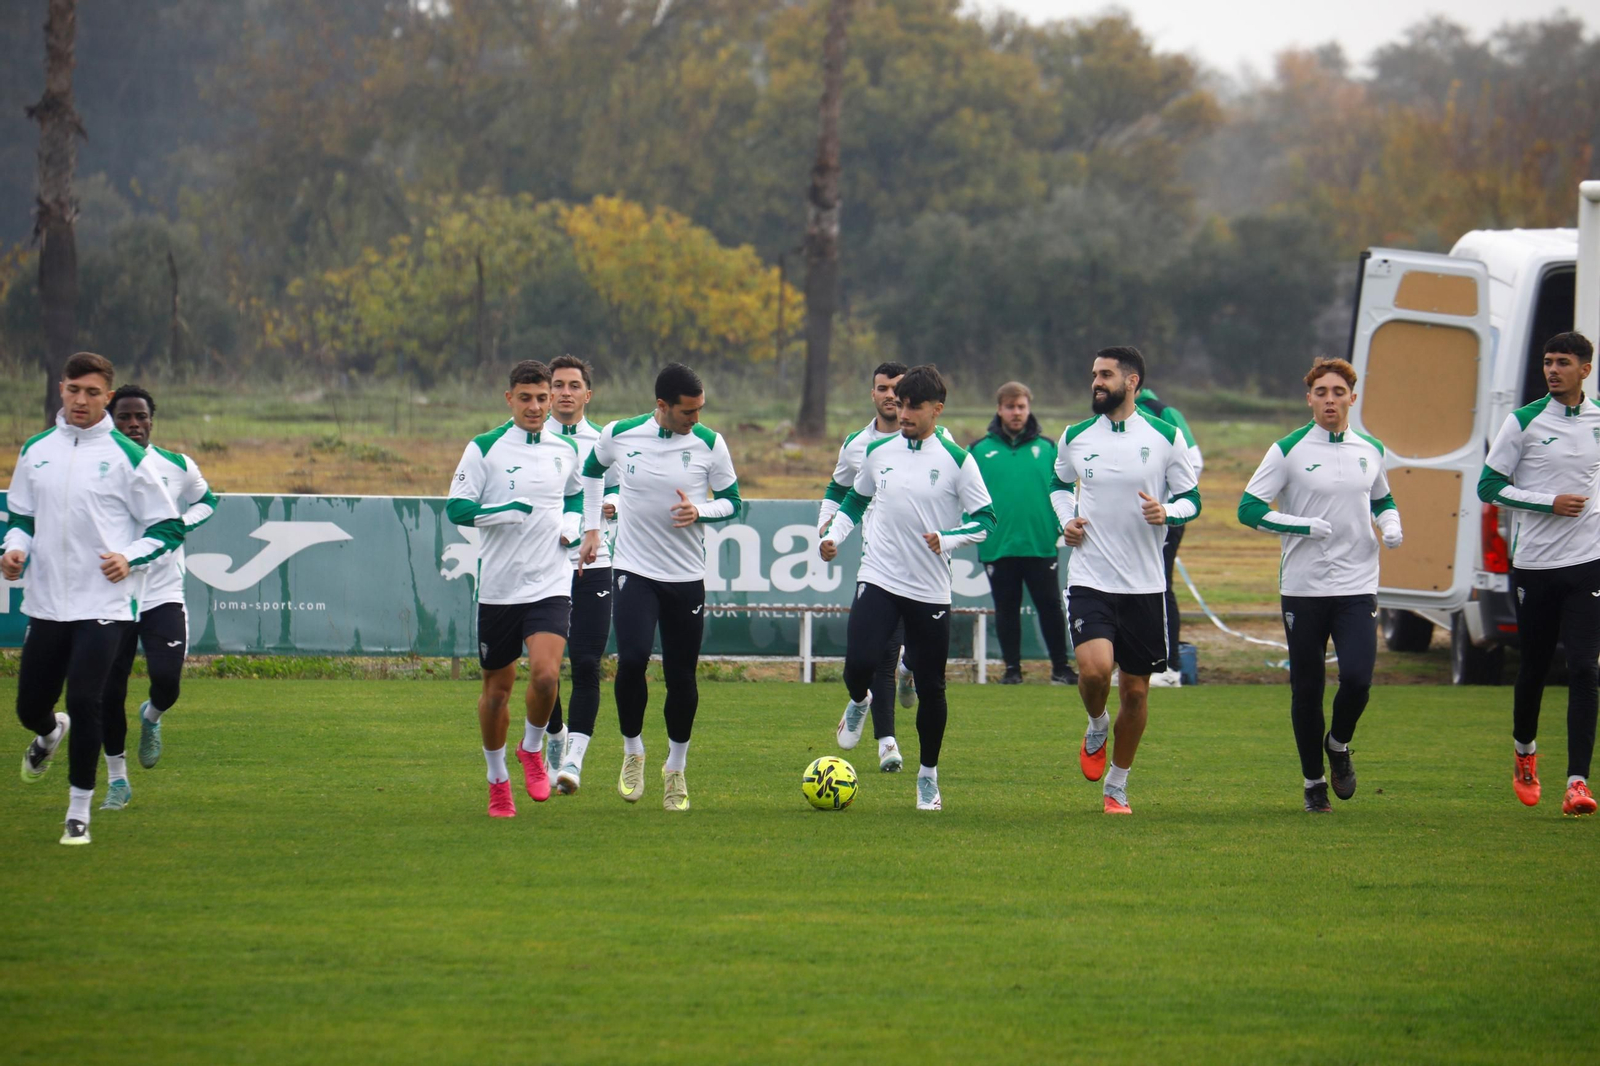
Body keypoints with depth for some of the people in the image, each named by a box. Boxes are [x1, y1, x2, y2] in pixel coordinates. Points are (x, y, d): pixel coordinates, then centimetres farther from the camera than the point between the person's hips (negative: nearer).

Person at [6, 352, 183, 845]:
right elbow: (21, 516, 19)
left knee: (84, 702, -14)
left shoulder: (127, 457, -3)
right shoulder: (36, 451, 9)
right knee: (30, 706, 8)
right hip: (46, 601, 4)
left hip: (104, 604, -4)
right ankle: (51, 733, 47)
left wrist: (130, 558, -14)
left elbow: (168, 526, 1)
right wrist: (16, 548, -2)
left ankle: (79, 812, -1)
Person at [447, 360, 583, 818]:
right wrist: (503, 511, -23)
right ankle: (497, 780, 25)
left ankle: (532, 748, 10)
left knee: (546, 674, -19)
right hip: (498, 586, -1)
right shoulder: (484, 449, -4)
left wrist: (572, 522, 7)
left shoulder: (566, 450, 8)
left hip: (551, 586, 1)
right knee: (497, 686, 7)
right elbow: (456, 508, -8)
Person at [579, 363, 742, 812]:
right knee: (632, 659, -20)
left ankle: (676, 769, 22)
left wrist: (699, 512, -16)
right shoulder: (619, 435, -4)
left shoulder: (709, 443, -5)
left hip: (687, 577, 1)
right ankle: (632, 751, 3)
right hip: (634, 570, -1)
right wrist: (591, 527, 13)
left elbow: (731, 502, 5)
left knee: (682, 677, 2)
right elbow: (592, 470, 18)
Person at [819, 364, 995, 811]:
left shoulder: (957, 461, -4)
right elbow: (855, 500, 22)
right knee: (860, 664, -19)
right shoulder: (878, 452, 7)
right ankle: (859, 704, 19)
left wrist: (947, 539, -20)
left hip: (931, 590, -1)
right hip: (879, 579, 1)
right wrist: (834, 535, 7)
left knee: (930, 687, 3)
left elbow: (985, 520, -4)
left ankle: (928, 777, 22)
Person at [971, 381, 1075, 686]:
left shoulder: (1047, 450, 7)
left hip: (1041, 546, 0)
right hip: (998, 546, 0)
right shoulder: (980, 452, 5)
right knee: (1006, 611, 8)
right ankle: (1012, 668, 17)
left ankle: (1061, 667, 11)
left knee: (1050, 607, 2)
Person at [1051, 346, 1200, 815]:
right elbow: (1060, 483, 24)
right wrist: (1066, 519, 4)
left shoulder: (1165, 438, -1)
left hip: (1145, 584, 0)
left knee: (1136, 689, 6)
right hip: (1090, 578, 0)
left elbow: (1191, 498, 6)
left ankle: (1117, 785, 23)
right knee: (1095, 667, -23)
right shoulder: (1075, 438, 5)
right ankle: (1096, 728, 10)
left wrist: (1167, 511, -16)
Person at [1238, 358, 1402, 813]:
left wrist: (1391, 524, 4)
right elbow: (1249, 508, -6)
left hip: (1357, 586, 2)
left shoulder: (1370, 451, 8)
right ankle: (1314, 782, 20)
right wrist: (1305, 527, -14)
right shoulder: (1288, 450, -3)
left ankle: (1339, 745, 17)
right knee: (1306, 689, 3)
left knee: (1357, 678, -14)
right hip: (1303, 587, -2)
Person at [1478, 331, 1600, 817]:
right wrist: (1549, 503, -13)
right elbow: (1490, 486, -3)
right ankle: (1524, 751, 38)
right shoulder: (1524, 422, -3)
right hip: (1534, 562, -1)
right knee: (1533, 667, 11)